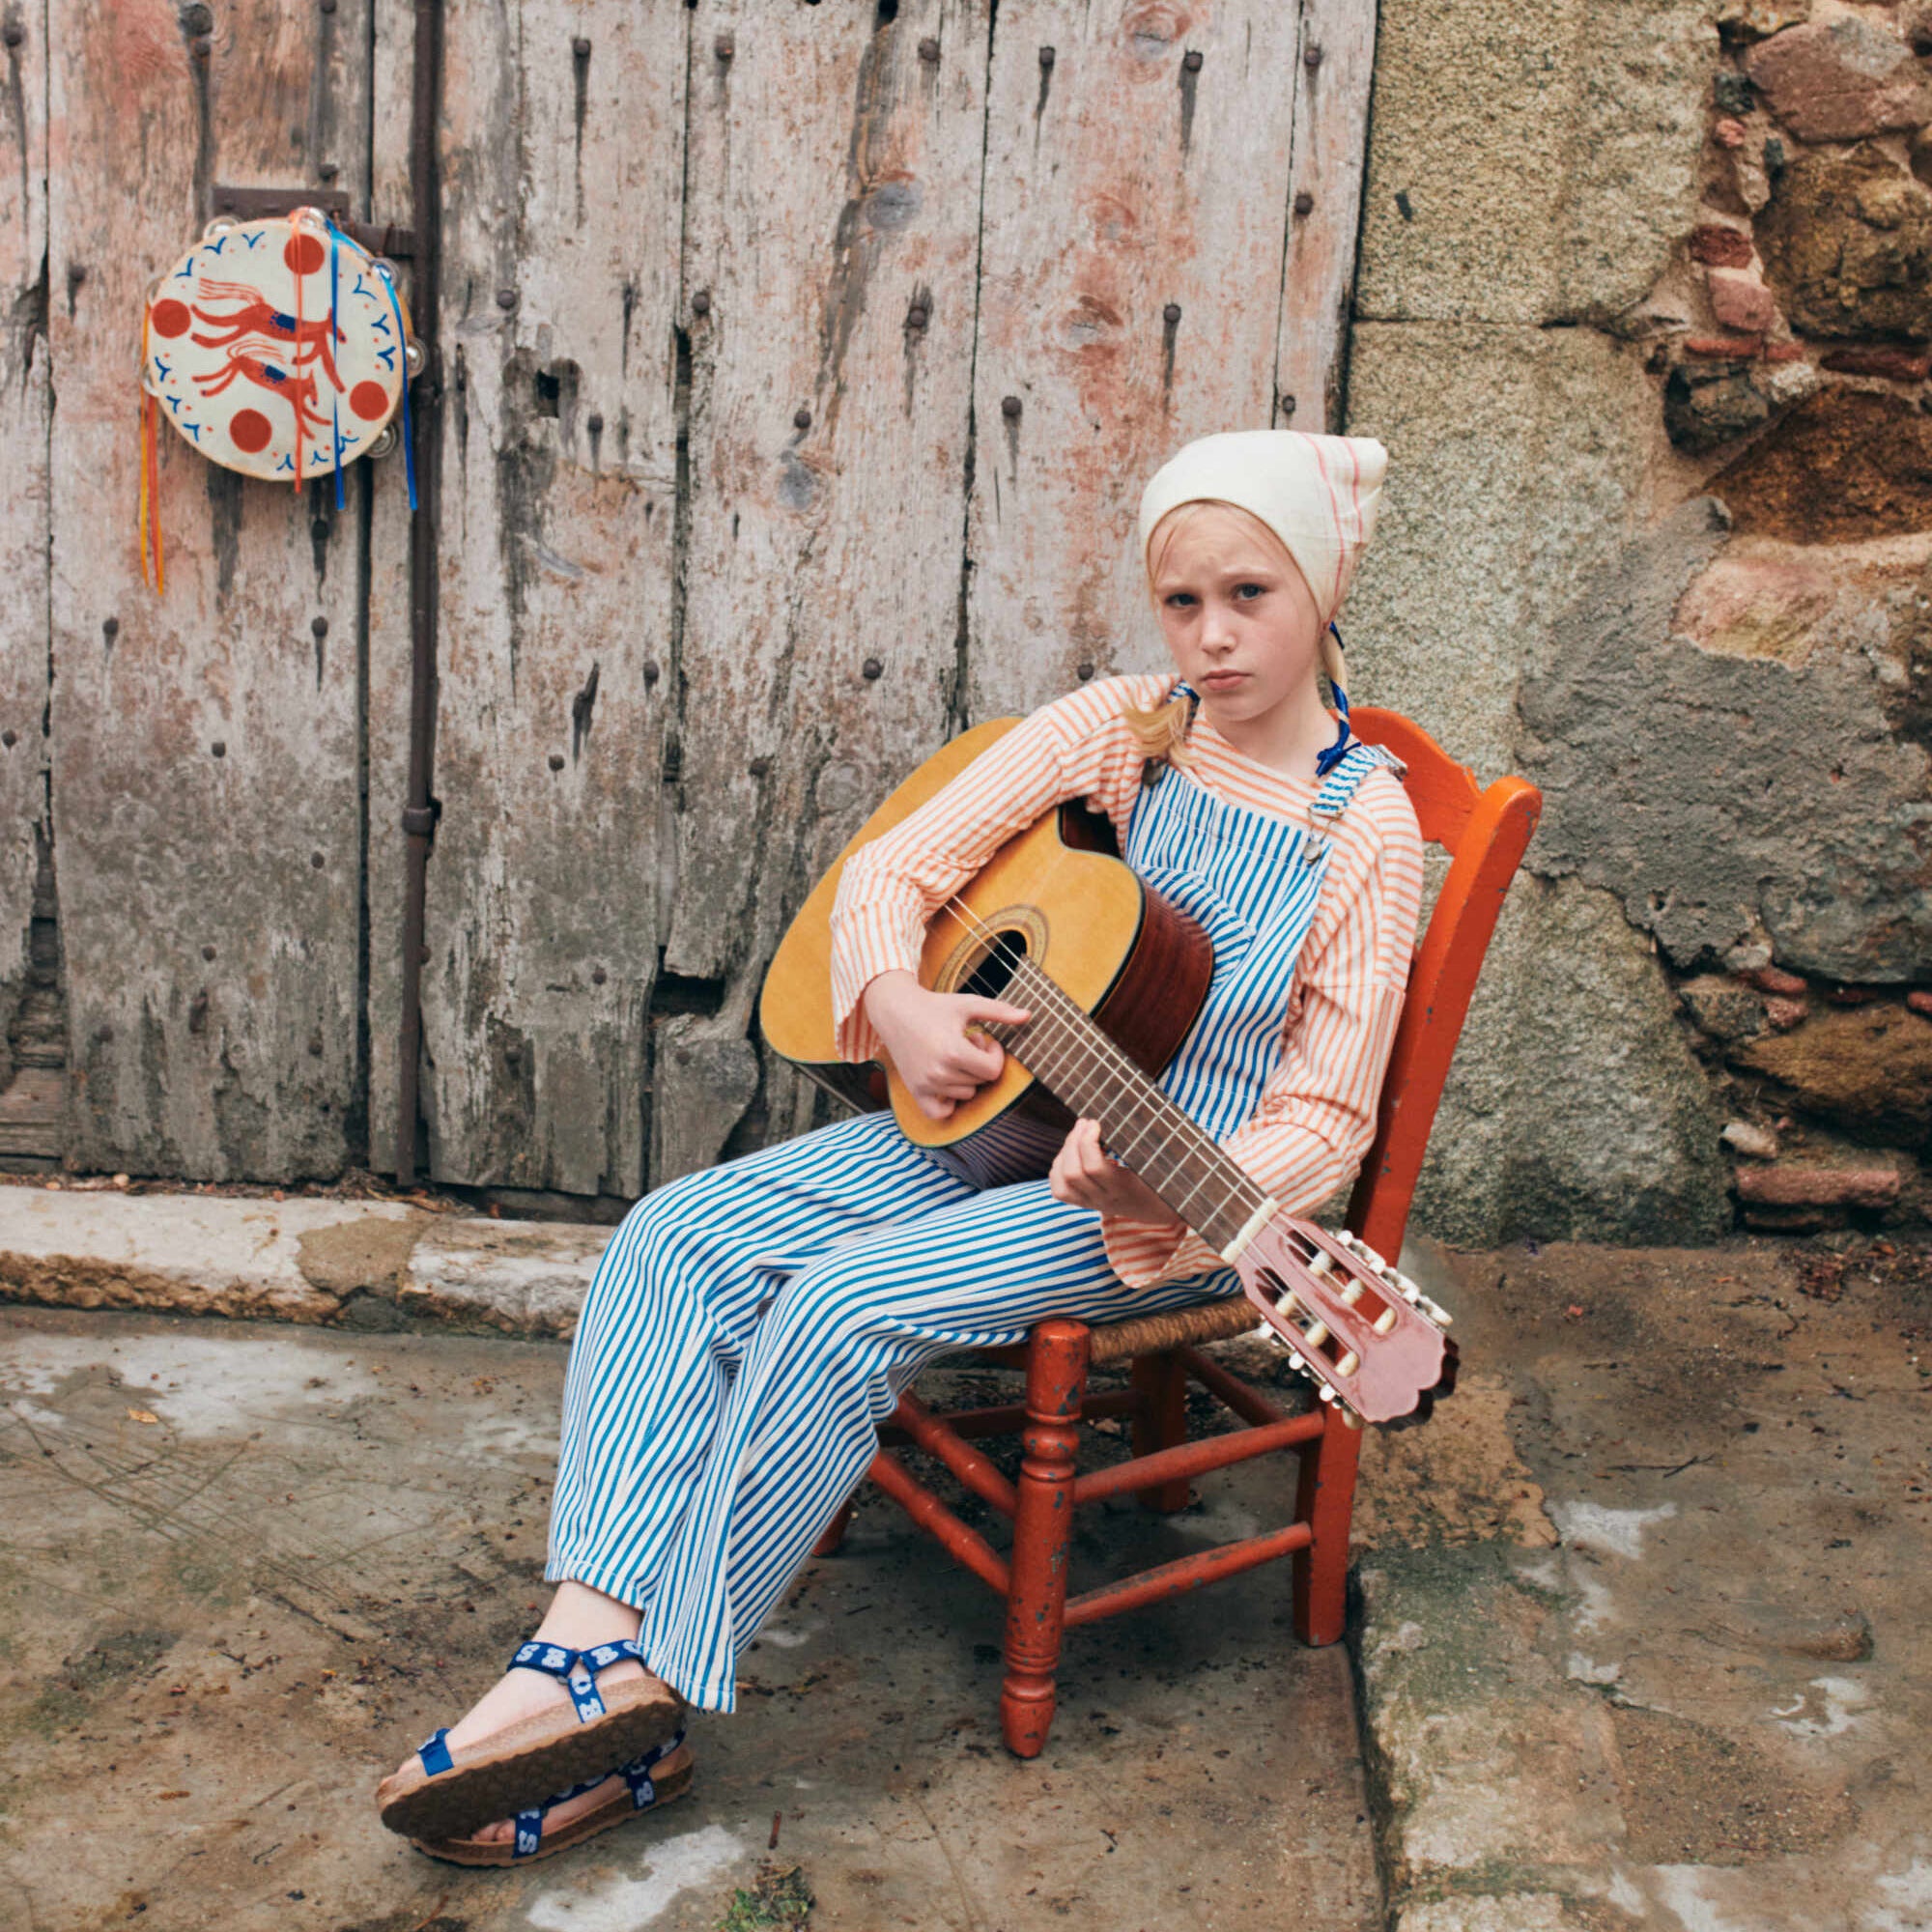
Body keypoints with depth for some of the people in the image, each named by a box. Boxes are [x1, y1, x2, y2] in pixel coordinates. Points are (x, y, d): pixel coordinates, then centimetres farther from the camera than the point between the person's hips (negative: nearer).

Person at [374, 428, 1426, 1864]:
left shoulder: (1365, 825, -10)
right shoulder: (1116, 729, 2)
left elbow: (1326, 1116, -11)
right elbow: (895, 867, 3)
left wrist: (1161, 1203, -30)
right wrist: (897, 1006, -18)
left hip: (1178, 1200, -6)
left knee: (841, 1307, -27)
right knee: (678, 1239, -13)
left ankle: (641, 1716, -17)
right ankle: (590, 1646, -21)